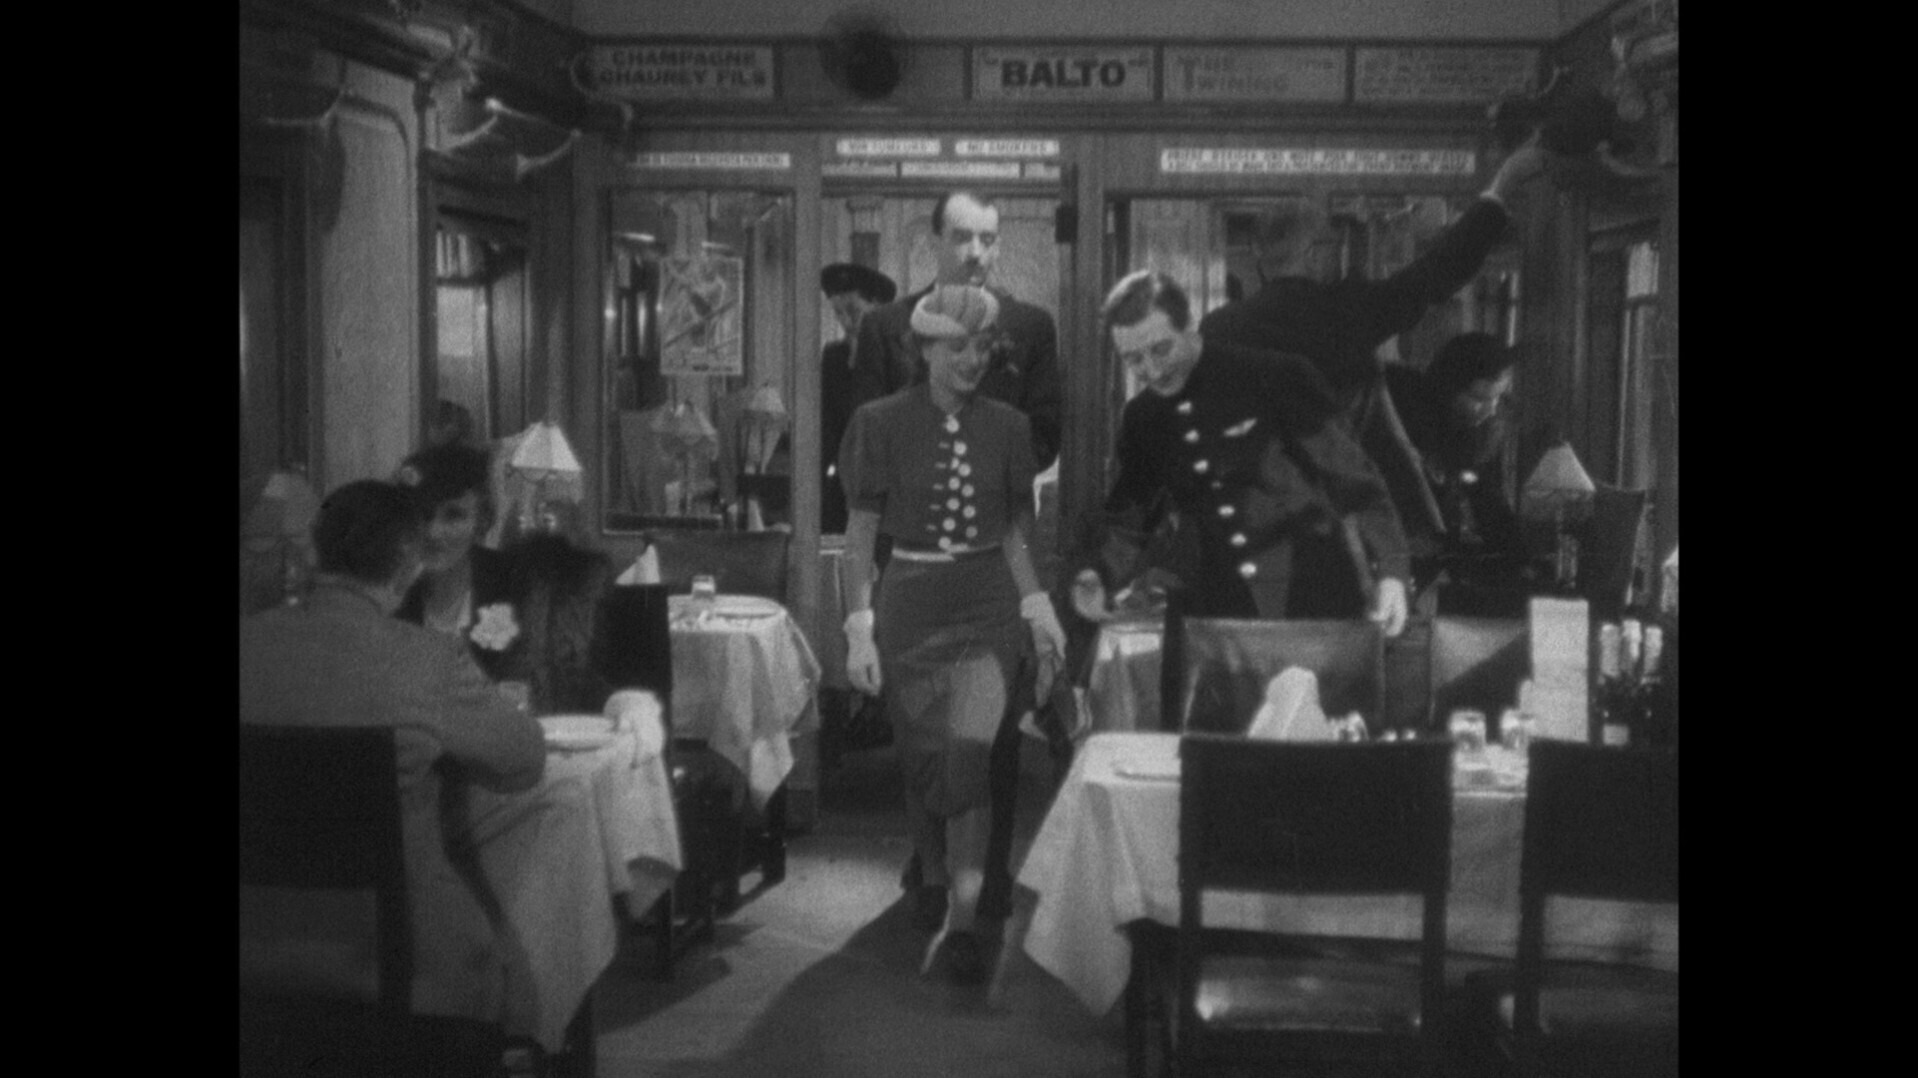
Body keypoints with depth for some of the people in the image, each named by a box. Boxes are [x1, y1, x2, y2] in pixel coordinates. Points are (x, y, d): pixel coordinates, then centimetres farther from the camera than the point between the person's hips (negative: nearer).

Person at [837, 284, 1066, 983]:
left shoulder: (1008, 427, 4)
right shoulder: (881, 424, -3)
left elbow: (1016, 532, 12)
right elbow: (860, 534, -2)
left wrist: (1039, 611, 5)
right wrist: (859, 630, -6)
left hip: (989, 603, 0)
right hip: (910, 604, 0)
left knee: (970, 751, -16)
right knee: (922, 759, 9)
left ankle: (964, 917, -10)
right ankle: (933, 875, 36)